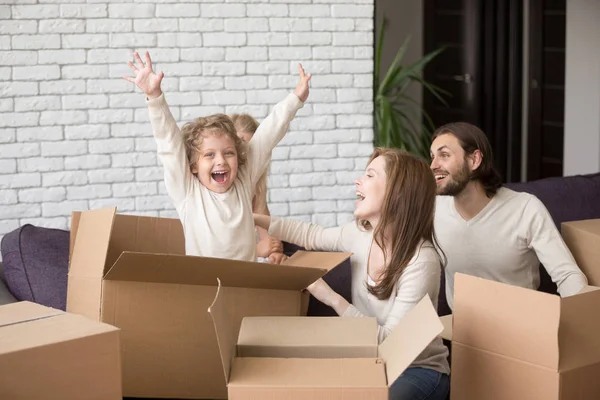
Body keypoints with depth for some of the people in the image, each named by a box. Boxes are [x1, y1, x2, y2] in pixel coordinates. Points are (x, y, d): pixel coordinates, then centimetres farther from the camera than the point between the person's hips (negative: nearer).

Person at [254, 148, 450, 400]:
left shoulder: (421, 261, -25)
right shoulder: (360, 234, -5)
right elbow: (311, 236, 16)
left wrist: (332, 299, -27)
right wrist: (253, 218, 13)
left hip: (418, 370, -6)